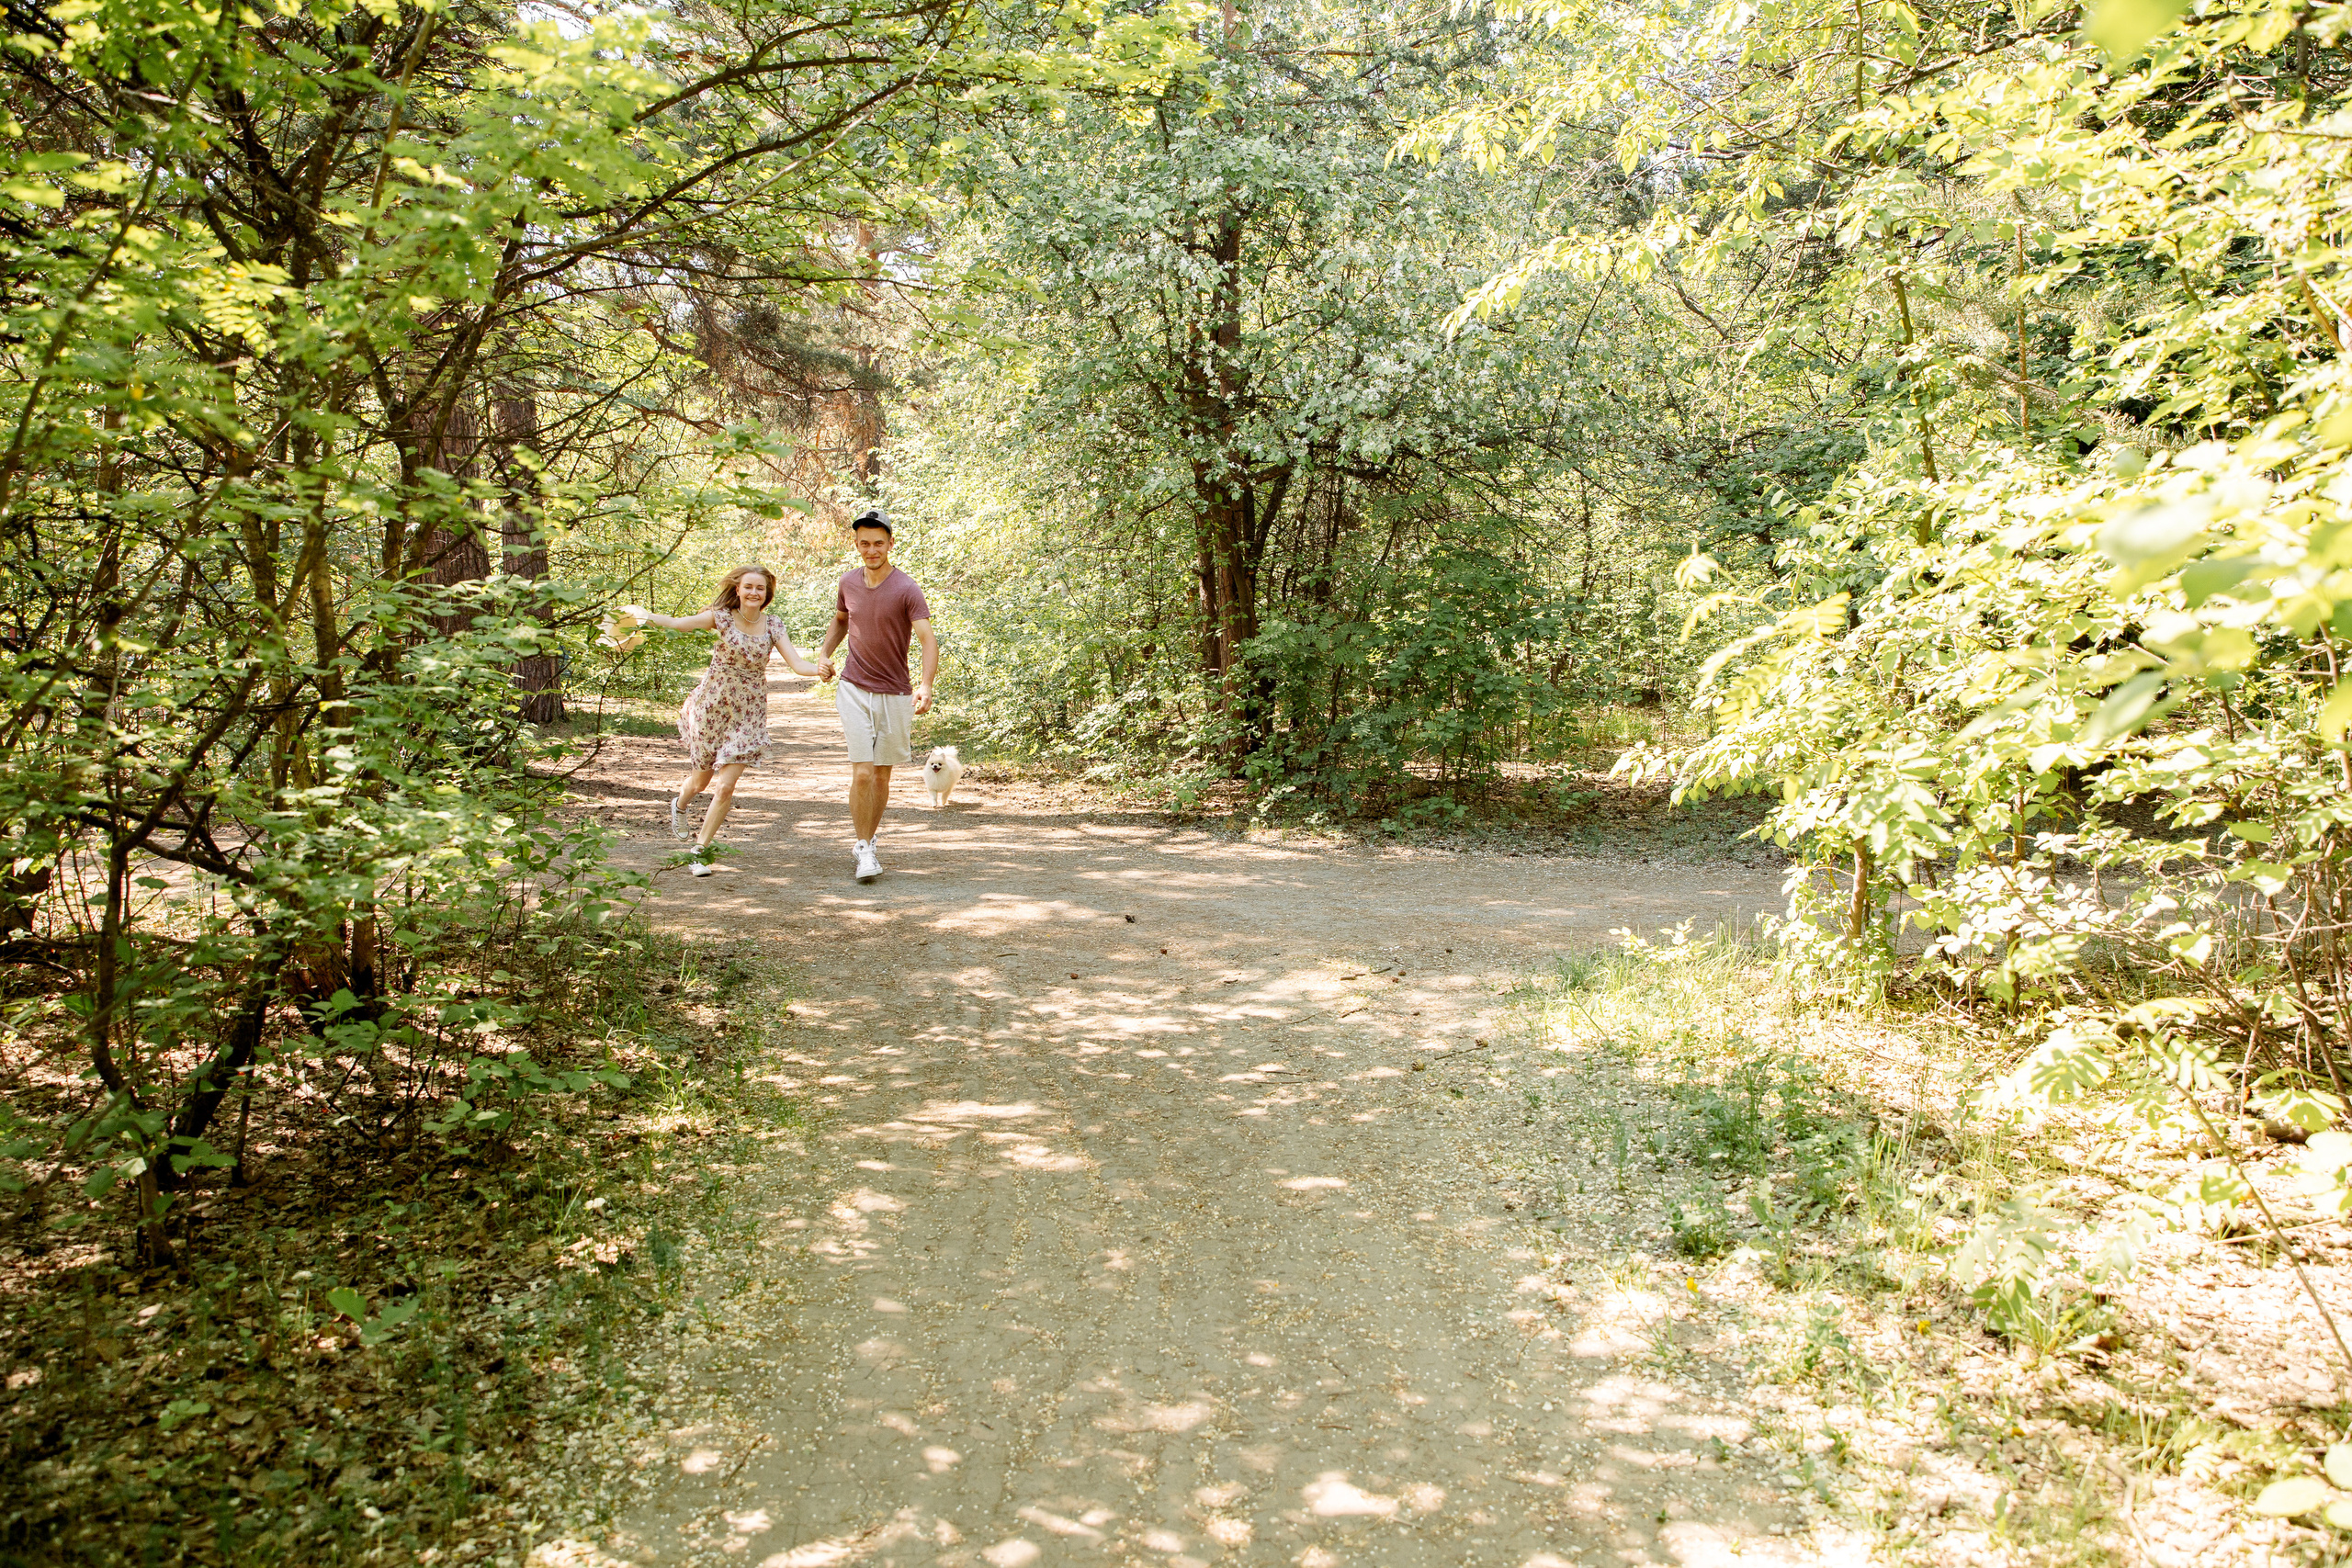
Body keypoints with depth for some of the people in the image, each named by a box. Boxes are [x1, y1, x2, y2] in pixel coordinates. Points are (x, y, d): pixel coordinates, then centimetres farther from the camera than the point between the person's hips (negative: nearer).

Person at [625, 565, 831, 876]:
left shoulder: (773, 626, -4)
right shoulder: (723, 617, -7)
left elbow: (797, 664, -14)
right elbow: (678, 623, -13)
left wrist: (818, 669, -33)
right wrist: (645, 614, -23)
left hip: (748, 713, 1)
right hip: (712, 706, -1)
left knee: (726, 786, -7)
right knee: (702, 778, 14)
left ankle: (700, 850, 10)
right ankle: (680, 805, 51)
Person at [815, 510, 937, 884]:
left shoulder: (907, 590, -11)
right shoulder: (849, 582, 3)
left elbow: (928, 639, -20)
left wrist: (926, 685, -36)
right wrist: (824, 652, 8)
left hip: (894, 694, -1)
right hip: (854, 689, 1)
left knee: (882, 774, 10)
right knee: (862, 773, -10)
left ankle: (865, 843, 29)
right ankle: (864, 849, 2)